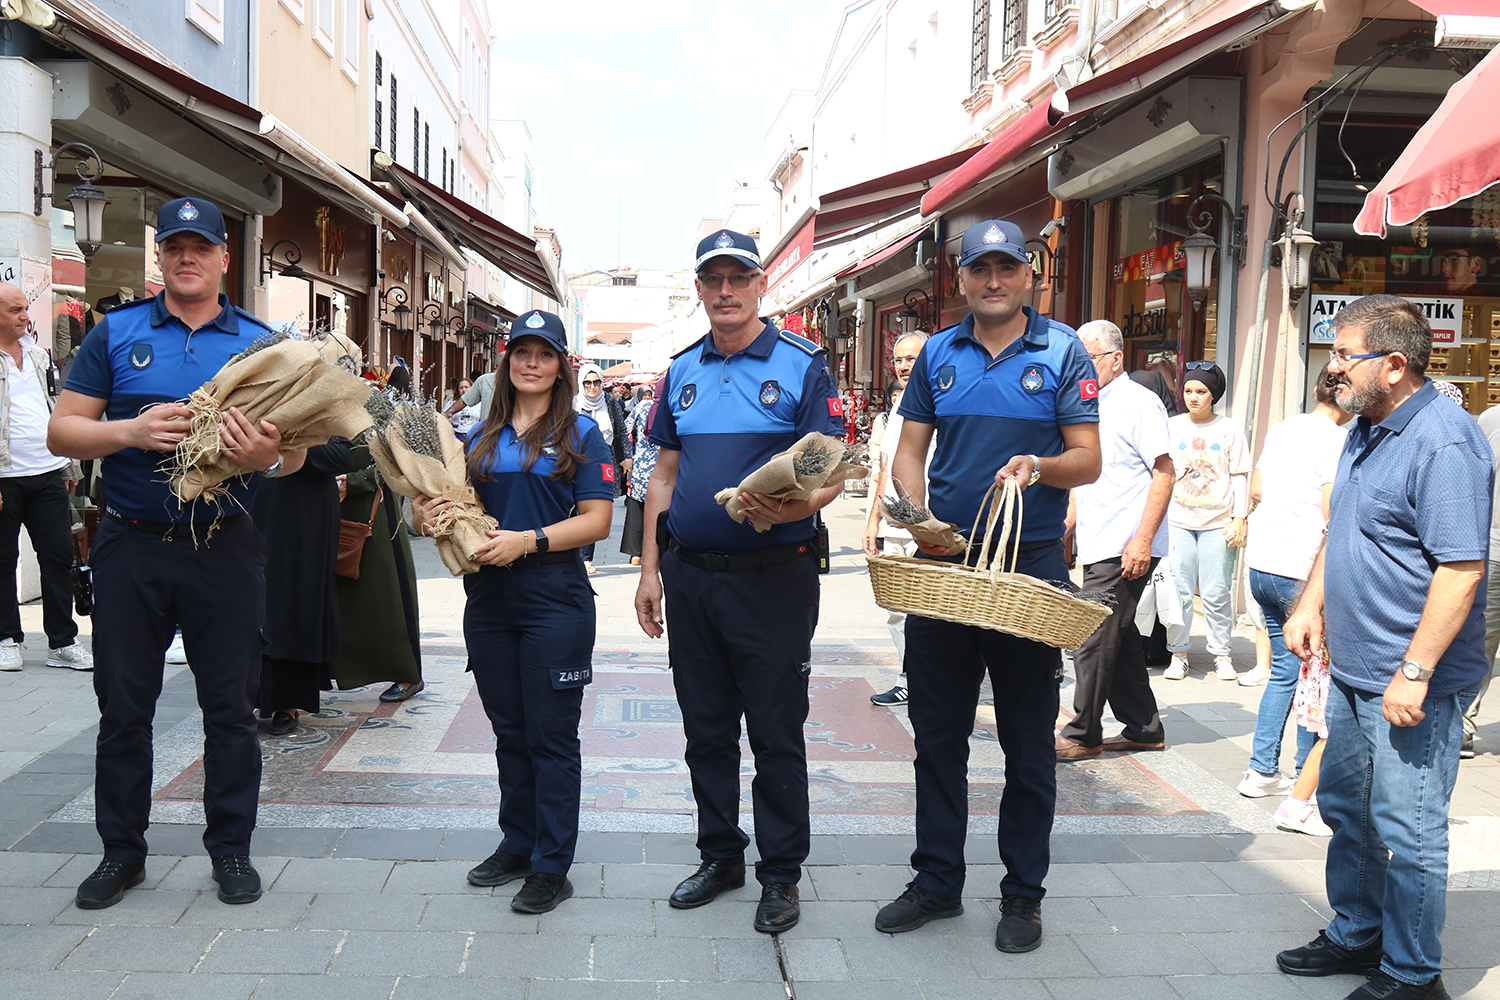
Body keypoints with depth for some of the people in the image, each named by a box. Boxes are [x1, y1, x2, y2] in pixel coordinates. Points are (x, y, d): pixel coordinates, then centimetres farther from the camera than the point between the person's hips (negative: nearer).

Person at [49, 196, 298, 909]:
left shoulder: (259, 342, 6)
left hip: (225, 549, 0)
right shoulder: (117, 333, 5)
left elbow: (295, 453, 4)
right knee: (123, 707, 9)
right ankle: (122, 850, 25)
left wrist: (268, 457, -20)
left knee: (230, 707, 6)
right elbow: (62, 430, 1)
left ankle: (231, 847, 21)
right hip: (131, 548, 1)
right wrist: (131, 430, -18)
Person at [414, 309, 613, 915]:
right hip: (488, 597, 5)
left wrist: (528, 540, -19)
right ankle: (517, 845, 29)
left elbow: (597, 521, -8)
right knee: (509, 730, 15)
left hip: (555, 597, -5)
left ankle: (552, 867, 10)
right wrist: (429, 514, -7)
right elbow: (448, 502, 16)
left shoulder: (580, 435, -1)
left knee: (551, 734, 1)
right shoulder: (481, 438, 12)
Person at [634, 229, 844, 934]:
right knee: (706, 729, 14)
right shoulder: (682, 372, 11)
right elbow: (664, 475, 14)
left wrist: (795, 507, -29)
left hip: (772, 577, -5)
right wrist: (649, 570, 10)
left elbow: (832, 472, -7)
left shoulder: (802, 365, -4)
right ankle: (720, 855, 30)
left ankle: (781, 874, 18)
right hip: (690, 576, 5)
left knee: (776, 733, 4)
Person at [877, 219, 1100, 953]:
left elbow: (1089, 460, -3)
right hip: (940, 561, 3)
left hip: (1030, 563, -3)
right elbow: (909, 451, 10)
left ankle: (1023, 893, 20)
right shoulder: (937, 354, 9)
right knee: (936, 731, 10)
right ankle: (937, 879, 24)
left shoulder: (1062, 352, 1)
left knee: (1029, 739, 6)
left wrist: (1042, 465, -24)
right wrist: (917, 515, -9)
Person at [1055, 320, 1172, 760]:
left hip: (1125, 549, -9)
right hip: (1097, 546, 9)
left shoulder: (1139, 402, -9)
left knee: (1094, 640, -6)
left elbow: (1164, 474, -14)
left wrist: (1142, 540, -20)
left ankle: (1083, 735, 4)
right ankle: (1144, 729, 23)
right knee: (1120, 637, 13)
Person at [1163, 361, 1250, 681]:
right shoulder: (1171, 427, 7)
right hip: (1177, 520, 1)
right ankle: (1178, 655, 11)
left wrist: (1238, 519, -1)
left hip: (1218, 523, -1)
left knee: (1216, 594, 1)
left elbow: (1240, 477, 5)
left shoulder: (1229, 429, 4)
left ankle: (1221, 656, 14)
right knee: (1178, 592, 0)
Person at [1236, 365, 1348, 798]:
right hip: (1301, 571, -7)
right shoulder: (1336, 441, -12)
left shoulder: (1281, 429, 11)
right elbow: (1332, 515, -18)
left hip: (1261, 564, 7)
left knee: (1285, 669, 15)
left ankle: (1262, 770, 15)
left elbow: (1255, 493, 21)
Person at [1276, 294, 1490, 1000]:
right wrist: (1311, 604, 12)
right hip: (1353, 670, 10)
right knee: (1346, 809, 20)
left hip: (1413, 685, -9)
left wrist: (1414, 674, -25)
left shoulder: (1444, 444, -20)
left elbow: (1461, 569, -24)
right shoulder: (1366, 429, 10)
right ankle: (1356, 935, 37)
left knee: (1406, 833, 2)